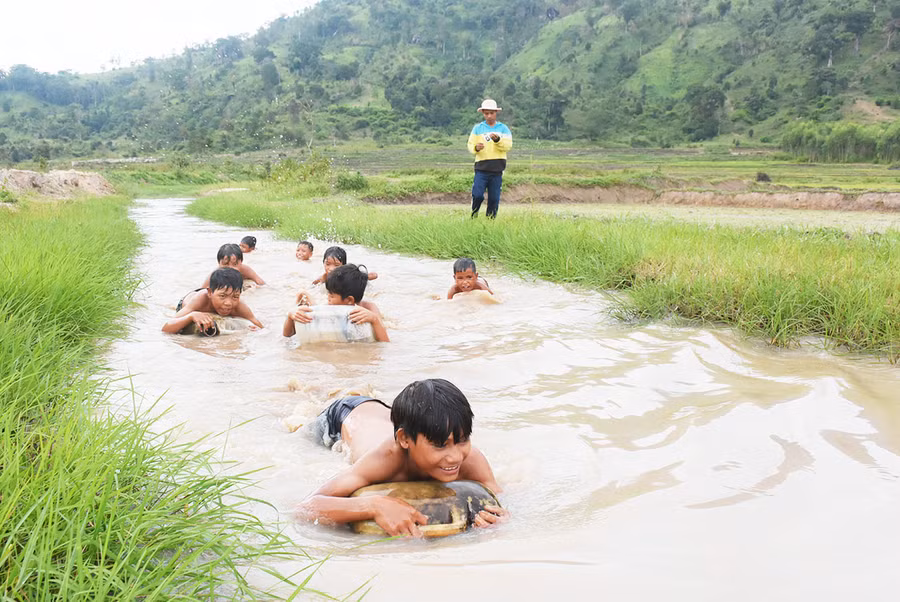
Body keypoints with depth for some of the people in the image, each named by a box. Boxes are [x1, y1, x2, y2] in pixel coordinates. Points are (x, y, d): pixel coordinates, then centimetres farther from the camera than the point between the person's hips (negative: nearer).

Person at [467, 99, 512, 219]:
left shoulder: (503, 128, 8)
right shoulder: (478, 128, 10)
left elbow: (508, 145, -3)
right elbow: (470, 145, 5)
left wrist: (497, 140, -21)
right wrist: (476, 148, -18)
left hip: (497, 169, 1)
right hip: (481, 168, -1)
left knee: (494, 198, 3)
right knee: (477, 195, -11)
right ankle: (473, 218, 8)